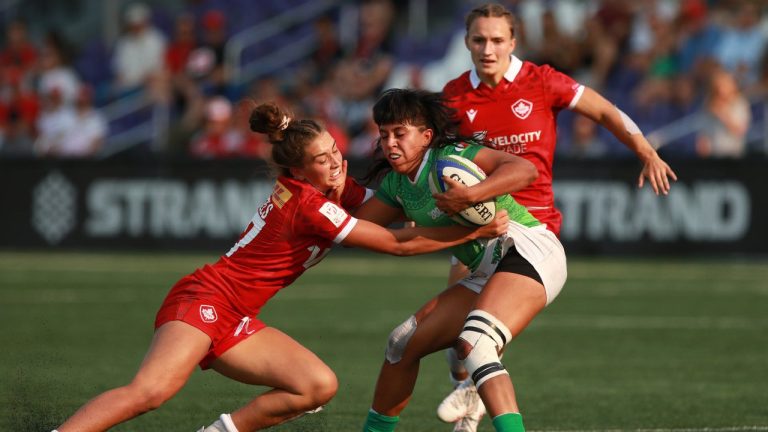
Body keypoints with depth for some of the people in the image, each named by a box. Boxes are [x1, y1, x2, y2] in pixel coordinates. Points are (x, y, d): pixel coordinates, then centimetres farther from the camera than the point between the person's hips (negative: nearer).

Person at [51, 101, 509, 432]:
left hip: (235, 321, 9)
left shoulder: (336, 188, 8)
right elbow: (398, 243, -16)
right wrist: (477, 231, -13)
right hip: (204, 300, -9)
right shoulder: (309, 204, -18)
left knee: (320, 385, -4)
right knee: (151, 391, -30)